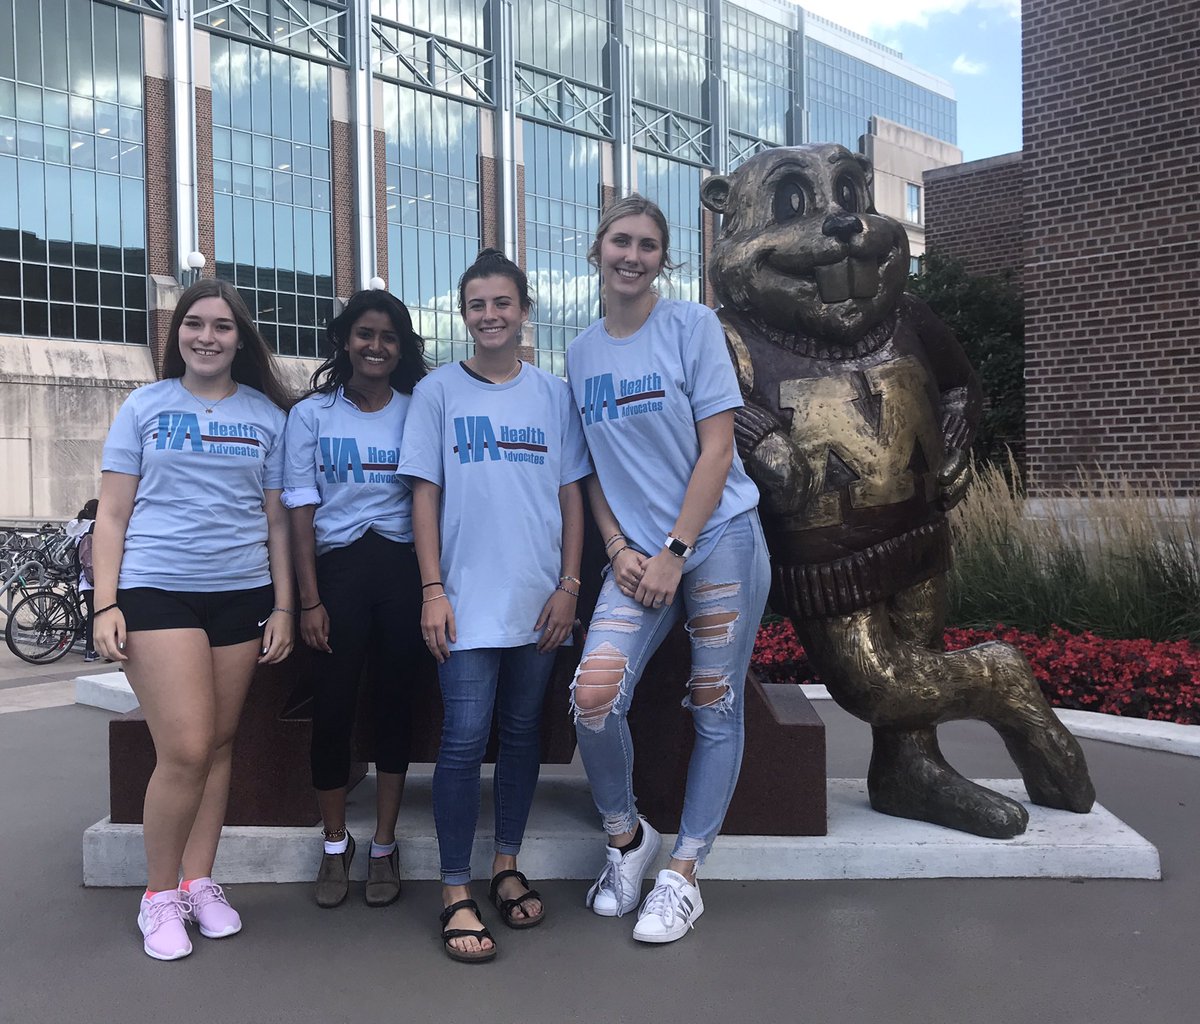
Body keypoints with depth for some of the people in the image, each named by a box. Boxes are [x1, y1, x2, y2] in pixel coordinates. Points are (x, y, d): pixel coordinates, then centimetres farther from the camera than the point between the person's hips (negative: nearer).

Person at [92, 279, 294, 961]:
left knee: (219, 746, 7)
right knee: (186, 751, -9)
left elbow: (277, 520, 11)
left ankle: (200, 883, 23)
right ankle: (160, 896, 11)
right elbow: (112, 515, 5)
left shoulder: (268, 415, 10)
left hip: (242, 594, 2)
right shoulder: (145, 406, 6)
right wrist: (106, 605, -4)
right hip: (156, 591, -2)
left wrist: (283, 607, 6)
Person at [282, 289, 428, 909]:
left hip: (402, 567, 1)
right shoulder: (311, 415, 6)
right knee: (333, 707, 1)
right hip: (336, 567, 0)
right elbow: (300, 509, 2)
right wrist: (309, 600, -5)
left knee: (393, 704, 6)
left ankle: (384, 847, 20)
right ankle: (335, 846, 20)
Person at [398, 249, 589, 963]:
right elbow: (426, 496, 1)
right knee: (465, 738, -4)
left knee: (523, 732, 11)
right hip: (468, 598, -2)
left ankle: (508, 867, 26)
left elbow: (572, 496, 7)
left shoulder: (555, 395, 8)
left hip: (540, 599, 3)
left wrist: (569, 585, 0)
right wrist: (433, 590, -6)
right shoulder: (439, 391, 3)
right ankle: (457, 895, 7)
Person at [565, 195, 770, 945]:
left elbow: (717, 448, -8)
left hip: (719, 540, -3)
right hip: (637, 553, 3)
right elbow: (593, 467, 13)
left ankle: (684, 875, 20)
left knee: (715, 710, 4)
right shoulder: (581, 354, 11)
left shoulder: (693, 326, -3)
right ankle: (627, 837, 14)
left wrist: (674, 552, -12)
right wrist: (618, 548, -2)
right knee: (593, 697, -13)